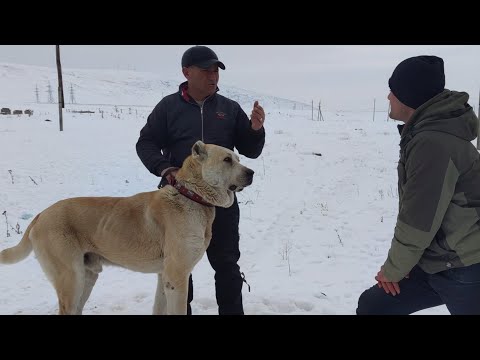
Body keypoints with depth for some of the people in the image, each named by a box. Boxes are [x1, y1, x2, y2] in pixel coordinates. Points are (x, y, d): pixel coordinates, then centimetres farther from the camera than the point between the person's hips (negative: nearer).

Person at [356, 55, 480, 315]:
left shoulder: (432, 143, -24)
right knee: (371, 306, 10)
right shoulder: (425, 134, 9)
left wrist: (394, 269, -7)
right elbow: (415, 211, 11)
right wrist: (397, 263, 6)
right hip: (435, 263, 9)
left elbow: (419, 220, -21)